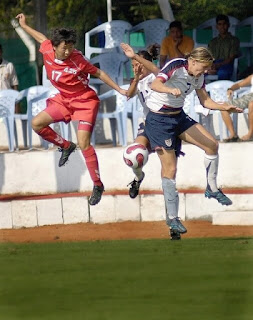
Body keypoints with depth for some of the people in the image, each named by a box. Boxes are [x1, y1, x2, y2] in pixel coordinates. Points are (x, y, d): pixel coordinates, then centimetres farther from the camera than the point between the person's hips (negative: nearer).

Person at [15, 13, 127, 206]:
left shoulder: (77, 61, -26)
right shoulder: (47, 51, -12)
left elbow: (99, 73, -14)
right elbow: (42, 38, 11)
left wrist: (120, 90, -13)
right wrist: (23, 25, 25)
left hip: (85, 101, -7)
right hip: (64, 99, 7)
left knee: (84, 144, -15)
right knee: (37, 124, 0)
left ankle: (98, 185, -6)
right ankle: (66, 147, 18)